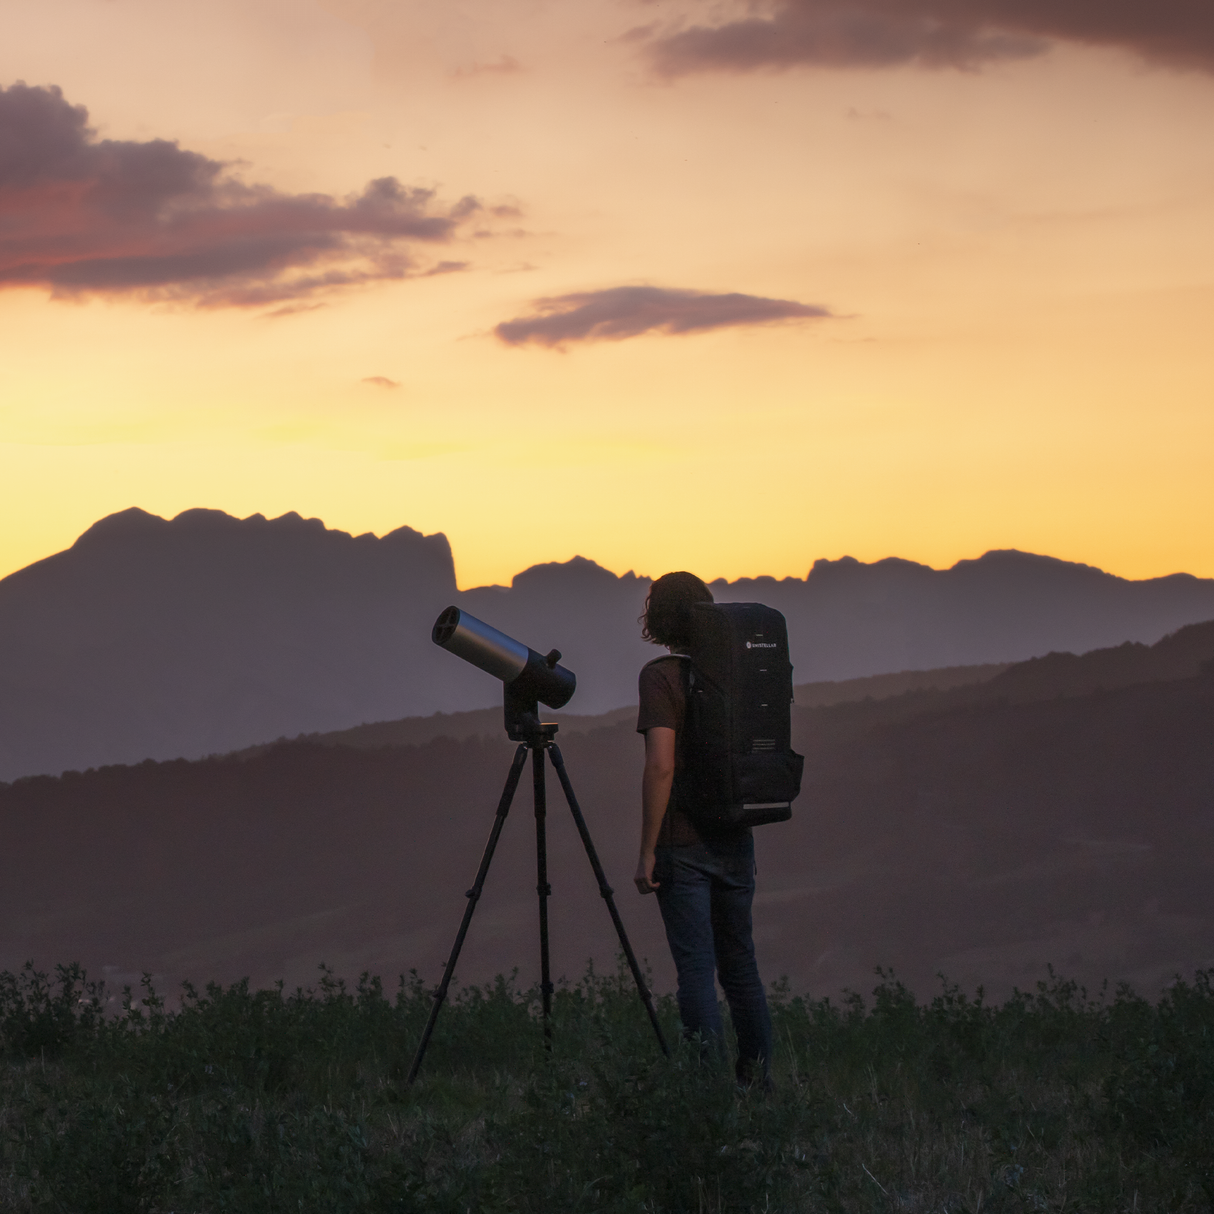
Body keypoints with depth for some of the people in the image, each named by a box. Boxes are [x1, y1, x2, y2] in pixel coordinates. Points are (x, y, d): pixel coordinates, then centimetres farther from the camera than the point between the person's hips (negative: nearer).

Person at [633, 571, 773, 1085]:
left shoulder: (661, 676, -12)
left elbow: (661, 765, -18)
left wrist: (647, 850, -15)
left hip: (683, 844, -6)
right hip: (735, 841, 6)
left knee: (696, 966, -5)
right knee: (739, 961, 15)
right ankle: (758, 1078, 18)